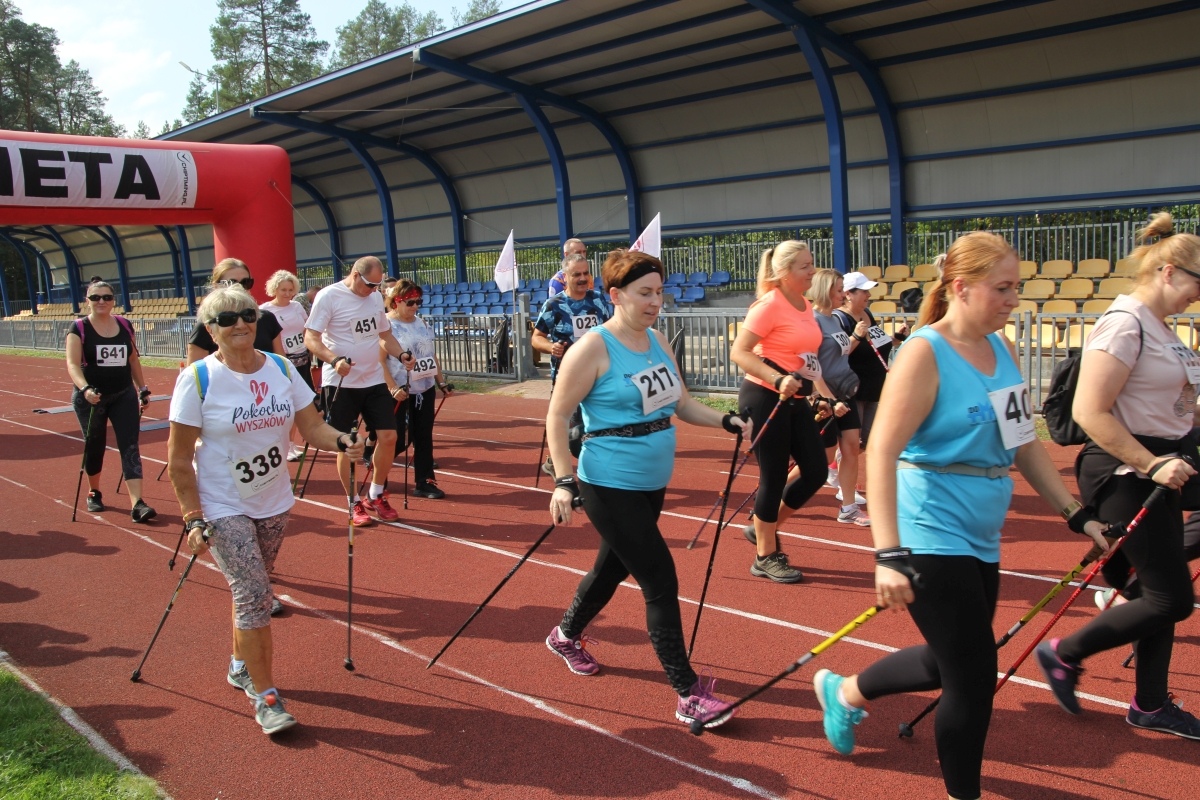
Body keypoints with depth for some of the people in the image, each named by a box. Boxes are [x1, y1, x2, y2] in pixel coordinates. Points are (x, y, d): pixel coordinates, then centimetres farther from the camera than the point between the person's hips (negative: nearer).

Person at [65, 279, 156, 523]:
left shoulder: (125, 325, 5)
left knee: (130, 447, -7)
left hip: (124, 395, 2)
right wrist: (84, 388, -31)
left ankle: (137, 503, -14)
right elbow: (73, 364, -15)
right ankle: (94, 493, 35)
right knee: (94, 446, 11)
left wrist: (143, 388, 12)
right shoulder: (79, 328, -6)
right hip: (91, 398, -2)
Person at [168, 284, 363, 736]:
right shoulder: (198, 379, -14)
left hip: (274, 503, 5)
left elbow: (312, 426, -2)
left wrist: (341, 442, -24)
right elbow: (179, 457, -11)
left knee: (251, 592, 17)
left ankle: (240, 667, 39)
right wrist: (194, 519, -15)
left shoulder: (281, 368, -1)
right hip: (223, 508, -5)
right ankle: (265, 697, 1)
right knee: (254, 595, -11)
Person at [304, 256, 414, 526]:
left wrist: (402, 354, -1)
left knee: (388, 437, 2)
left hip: (374, 381, 6)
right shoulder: (329, 296, -11)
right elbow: (311, 338, -14)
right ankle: (355, 504, 17)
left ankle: (376, 497, 20)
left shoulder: (376, 297, 9)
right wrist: (334, 360, -32)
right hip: (341, 384, -5)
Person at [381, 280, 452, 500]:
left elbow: (431, 355, 17)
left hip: (425, 389, 6)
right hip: (400, 393, -6)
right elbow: (379, 360, -16)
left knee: (424, 437, 6)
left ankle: (425, 483, 12)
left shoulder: (422, 323, 10)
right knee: (398, 439, -1)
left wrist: (441, 382, 13)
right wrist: (393, 388, -23)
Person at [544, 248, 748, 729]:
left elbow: (682, 404, 15)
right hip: (611, 488, -8)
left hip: (652, 485, 8)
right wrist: (563, 481, -19)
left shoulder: (658, 342, 7)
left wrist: (728, 422, 1)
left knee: (614, 565, 22)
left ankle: (566, 635, 49)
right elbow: (557, 417, -13)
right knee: (661, 581, -9)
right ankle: (689, 695, 1)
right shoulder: (593, 348, -15)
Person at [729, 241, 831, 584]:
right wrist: (778, 380, -31)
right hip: (765, 398, -8)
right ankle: (765, 558, 15)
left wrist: (817, 397, 19)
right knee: (774, 476, -1)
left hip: (795, 400, 8)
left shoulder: (805, 306, 11)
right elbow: (738, 352, -21)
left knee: (816, 471, 8)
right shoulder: (769, 305, -14)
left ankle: (766, 529, 27)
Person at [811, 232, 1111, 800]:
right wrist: (888, 555, -28)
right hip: (930, 540, -8)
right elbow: (882, 454, -22)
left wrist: (1079, 517, 13)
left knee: (952, 663, 20)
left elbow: (1024, 444, 15)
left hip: (980, 540, 8)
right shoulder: (924, 354, -16)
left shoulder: (1002, 351, 7)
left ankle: (845, 692, 43)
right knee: (974, 677, 0)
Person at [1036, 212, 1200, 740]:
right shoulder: (1124, 324, -17)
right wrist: (1152, 464, -22)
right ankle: (1063, 655, 11)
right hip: (1124, 476, -9)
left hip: (1156, 471, 9)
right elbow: (1090, 413, -24)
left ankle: (1150, 706, 27)